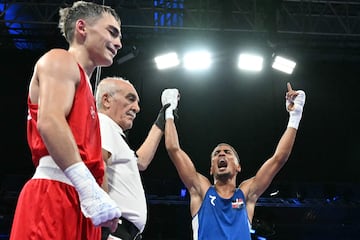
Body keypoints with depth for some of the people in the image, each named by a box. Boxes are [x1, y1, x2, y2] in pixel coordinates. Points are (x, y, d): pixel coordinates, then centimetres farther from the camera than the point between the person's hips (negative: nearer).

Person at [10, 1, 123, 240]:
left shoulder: (83, 87, 30)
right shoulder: (60, 60, 3)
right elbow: (49, 122, -17)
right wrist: (91, 189, -25)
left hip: (77, 199, 9)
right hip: (53, 197, -9)